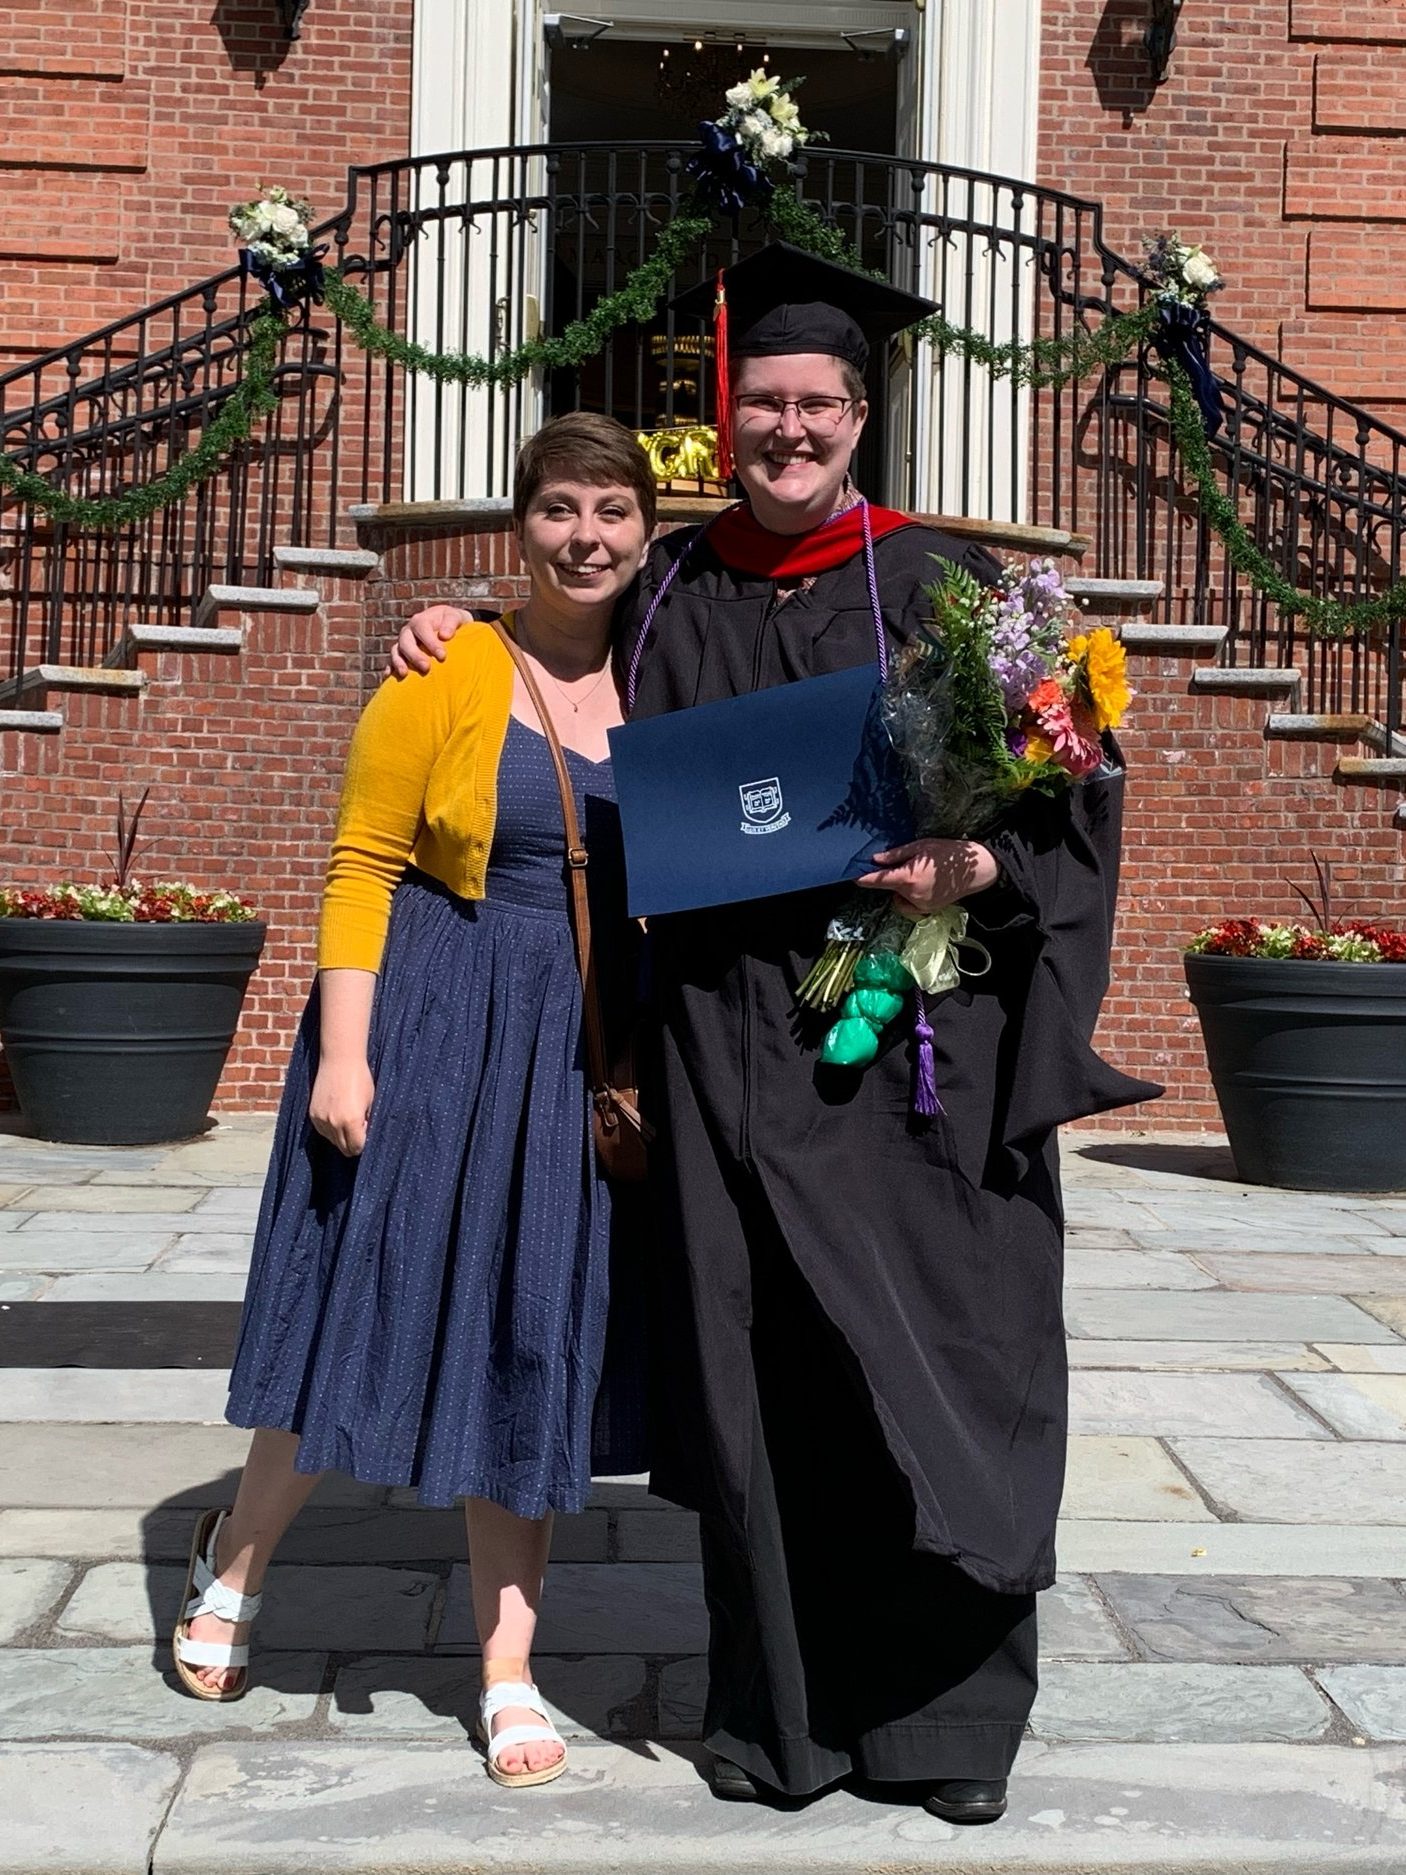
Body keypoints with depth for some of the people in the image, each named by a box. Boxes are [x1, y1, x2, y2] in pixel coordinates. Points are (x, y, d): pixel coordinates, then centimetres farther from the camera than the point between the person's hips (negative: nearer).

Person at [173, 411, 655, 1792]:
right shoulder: (443, 678, -6)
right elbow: (360, 874, -7)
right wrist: (341, 1054, -14)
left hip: (585, 1051, 4)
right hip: (433, 1032, -3)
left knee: (532, 1345, 8)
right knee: (369, 1307, 7)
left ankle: (508, 1665, 20)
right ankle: (234, 1563, 34)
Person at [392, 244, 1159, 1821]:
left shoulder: (937, 583, 3)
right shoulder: (670, 598, 11)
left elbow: (1064, 780, 1)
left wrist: (976, 866, -17)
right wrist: (462, 629, 15)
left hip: (914, 1026, -2)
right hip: (731, 1036, 2)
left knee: (931, 1373, 2)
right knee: (753, 1377, 6)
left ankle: (948, 1709, 20)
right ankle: (778, 1709, 21)